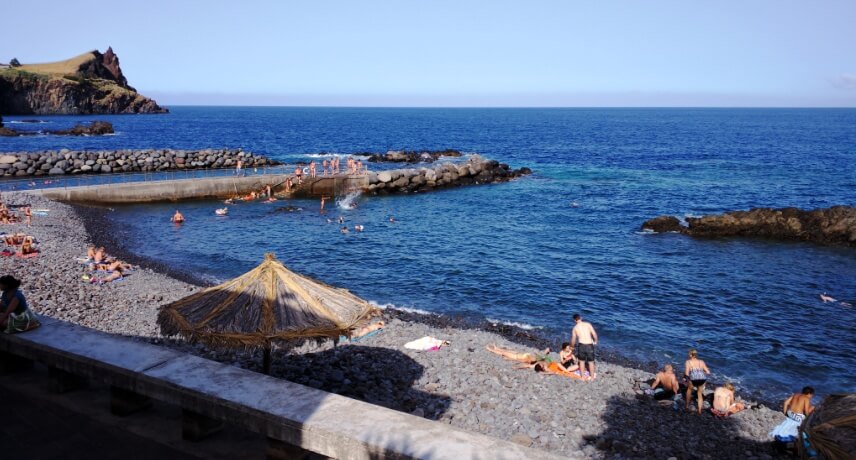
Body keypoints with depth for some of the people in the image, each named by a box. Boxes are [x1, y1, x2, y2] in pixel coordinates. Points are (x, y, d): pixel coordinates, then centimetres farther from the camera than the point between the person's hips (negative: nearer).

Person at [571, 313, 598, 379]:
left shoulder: (575, 328, 6)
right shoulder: (588, 324, 2)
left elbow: (573, 340, 12)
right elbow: (594, 334, -3)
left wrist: (572, 347, 31)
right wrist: (595, 341, 16)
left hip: (581, 345, 0)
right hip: (589, 345, 0)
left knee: (582, 361, 19)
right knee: (591, 362, 14)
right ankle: (592, 377, 24)